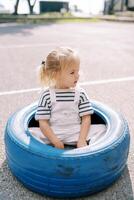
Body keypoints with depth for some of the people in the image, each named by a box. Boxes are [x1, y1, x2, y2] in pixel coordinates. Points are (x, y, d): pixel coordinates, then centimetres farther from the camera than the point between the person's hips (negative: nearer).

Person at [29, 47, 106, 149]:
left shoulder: (80, 93, -1)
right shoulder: (47, 95, -6)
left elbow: (86, 118, 0)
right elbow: (43, 122, -7)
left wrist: (82, 139, -12)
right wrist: (55, 141, -15)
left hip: (76, 133, 2)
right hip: (53, 134, -1)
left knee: (102, 129, -14)